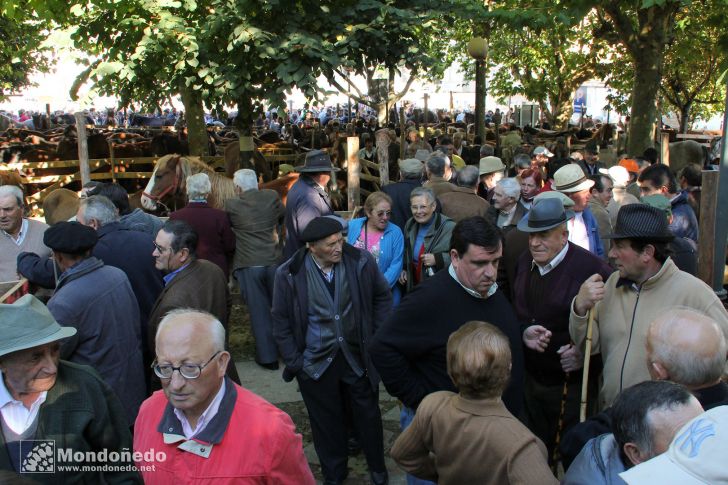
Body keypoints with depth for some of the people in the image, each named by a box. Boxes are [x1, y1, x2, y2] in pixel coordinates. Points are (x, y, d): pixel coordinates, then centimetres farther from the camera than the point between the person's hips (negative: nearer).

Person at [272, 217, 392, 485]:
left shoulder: (361, 262, -14)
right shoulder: (289, 274, -14)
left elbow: (382, 297, 3)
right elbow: (281, 320, -2)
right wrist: (294, 361, -4)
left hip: (358, 356, 1)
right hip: (316, 362, 0)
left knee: (368, 415, 18)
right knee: (326, 422, 17)